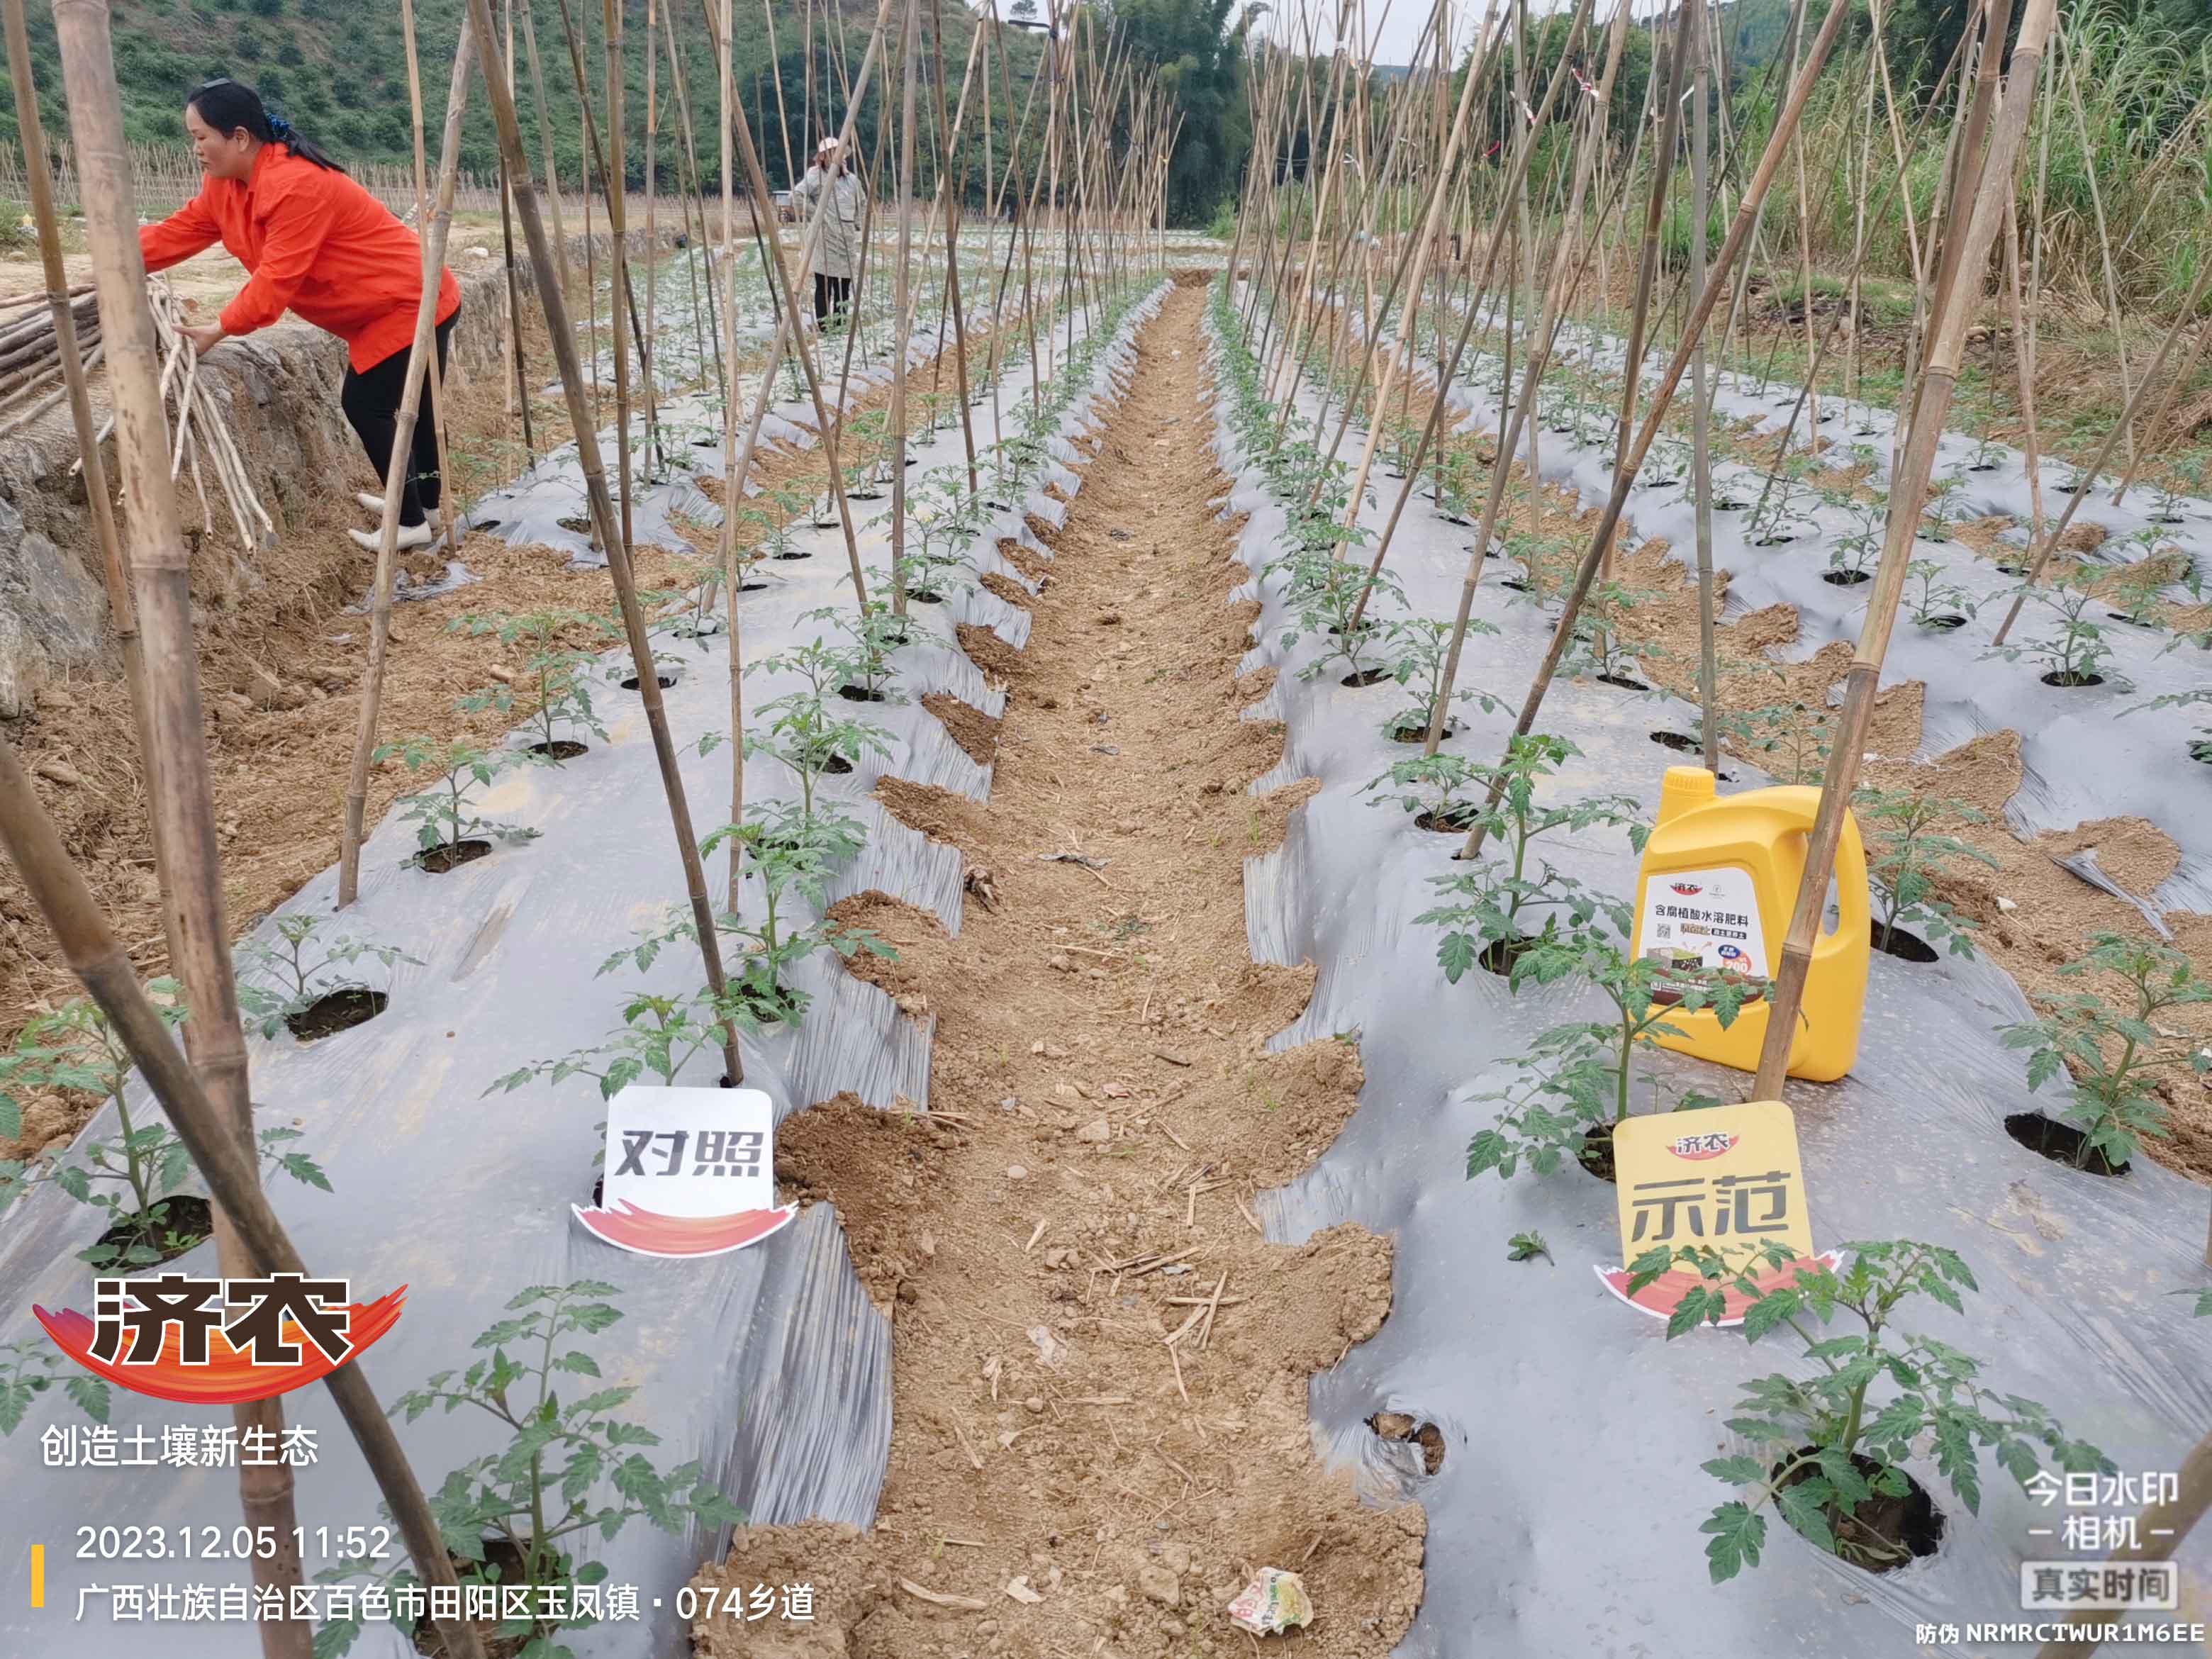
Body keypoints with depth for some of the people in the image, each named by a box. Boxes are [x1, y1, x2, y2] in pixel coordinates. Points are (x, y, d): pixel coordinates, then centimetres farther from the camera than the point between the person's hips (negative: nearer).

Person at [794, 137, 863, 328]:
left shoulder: (852, 180, 13)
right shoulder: (816, 175, -4)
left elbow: (861, 207, 26)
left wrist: (858, 229, 14)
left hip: (847, 242, 6)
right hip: (825, 242, -5)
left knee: (844, 288, 9)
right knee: (824, 287, -4)